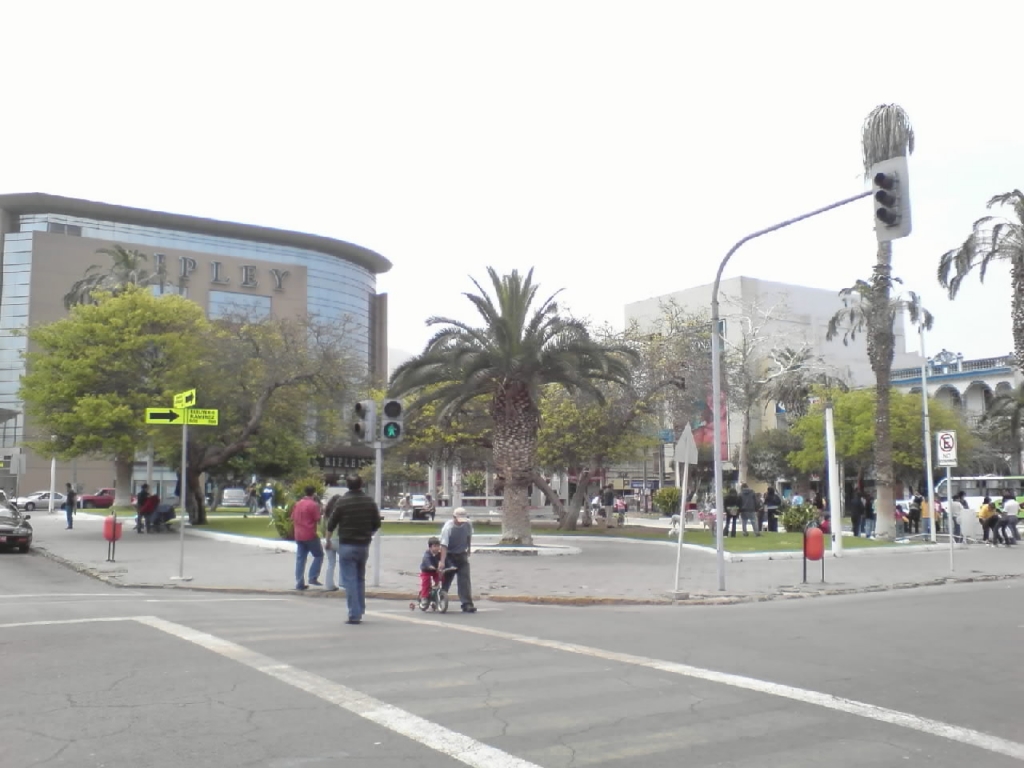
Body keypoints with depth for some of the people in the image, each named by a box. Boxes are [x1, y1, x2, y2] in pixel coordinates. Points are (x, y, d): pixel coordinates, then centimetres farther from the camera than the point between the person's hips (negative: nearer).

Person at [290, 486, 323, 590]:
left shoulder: (297, 503, 10)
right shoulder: (314, 504, -11)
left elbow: (293, 518, 16)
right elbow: (318, 519, -12)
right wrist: (319, 509, 3)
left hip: (298, 535, 6)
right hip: (310, 535, -6)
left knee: (300, 559, 8)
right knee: (319, 555, 8)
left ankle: (299, 583, 7)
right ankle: (313, 577, -2)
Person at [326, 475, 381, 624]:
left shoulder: (342, 501, -9)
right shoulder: (370, 502, 2)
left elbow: (331, 525, -4)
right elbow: (377, 525, 6)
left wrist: (327, 540, 12)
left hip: (346, 545, -4)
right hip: (364, 545, 4)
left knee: (349, 580, -1)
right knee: (360, 579, 17)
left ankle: (354, 614, -4)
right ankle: (360, 611, 21)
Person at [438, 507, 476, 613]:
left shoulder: (468, 524, -8)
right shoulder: (448, 527, -24)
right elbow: (444, 545, -32)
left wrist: (468, 550, 19)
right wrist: (442, 561, -40)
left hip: (462, 555, 4)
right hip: (449, 556, -4)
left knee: (465, 579, -6)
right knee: (445, 579, 3)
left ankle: (467, 604, -6)